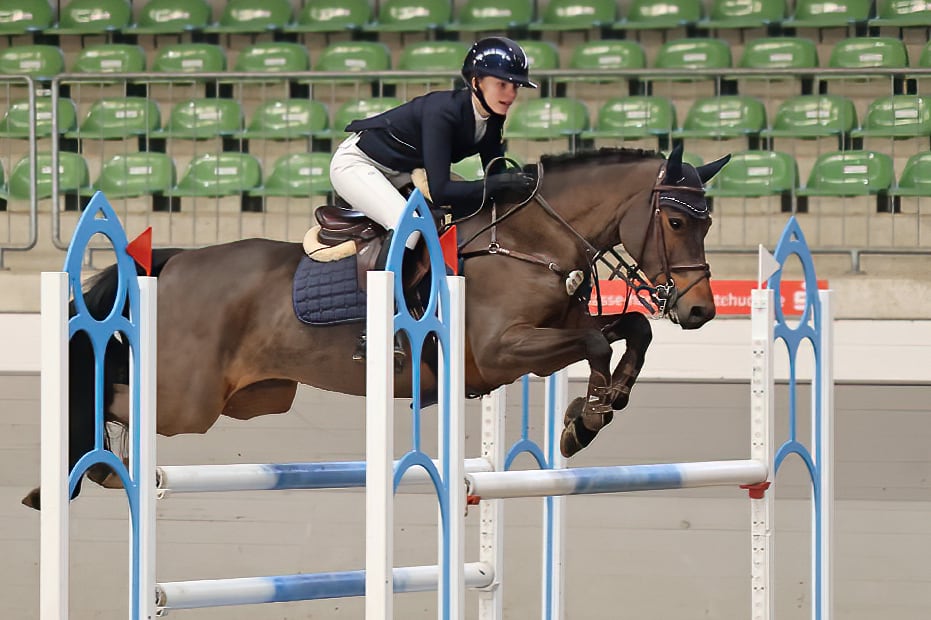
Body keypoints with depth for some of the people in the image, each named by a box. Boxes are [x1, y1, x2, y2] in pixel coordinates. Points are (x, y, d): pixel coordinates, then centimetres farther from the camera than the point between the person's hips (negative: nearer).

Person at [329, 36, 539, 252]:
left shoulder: (492, 119, -11)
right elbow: (439, 191, -38)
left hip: (403, 173, 9)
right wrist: (501, 183, -44)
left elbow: (493, 174, -4)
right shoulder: (443, 112, -34)